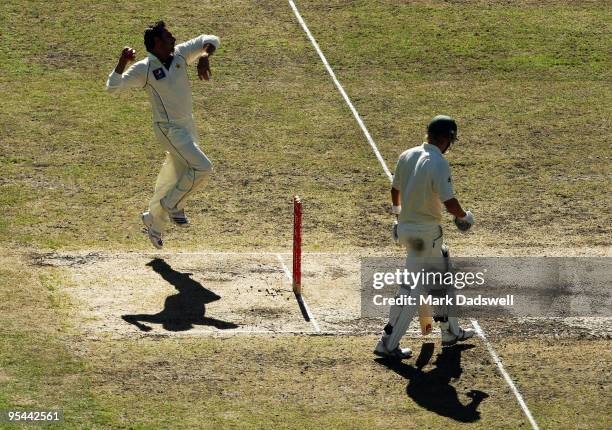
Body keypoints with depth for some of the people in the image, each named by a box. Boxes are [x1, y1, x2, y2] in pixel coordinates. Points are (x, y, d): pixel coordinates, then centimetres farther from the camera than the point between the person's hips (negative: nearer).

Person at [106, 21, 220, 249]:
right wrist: (122, 63, -32)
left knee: (175, 177, 16)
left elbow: (211, 40, 6)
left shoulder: (181, 54, 1)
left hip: (188, 125, 7)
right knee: (202, 168, -19)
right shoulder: (144, 68, -14)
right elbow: (113, 87, -17)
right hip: (169, 129, -7)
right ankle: (173, 204, 2)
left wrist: (204, 56, -14)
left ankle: (154, 220, 33)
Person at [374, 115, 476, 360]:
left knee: (443, 275, 22)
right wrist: (464, 217, -4)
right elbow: (449, 202, -25)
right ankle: (388, 344, -2)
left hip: (405, 227, 9)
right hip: (425, 233, -9)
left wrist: (396, 210, 39)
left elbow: (395, 189, 19)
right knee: (412, 287, -2)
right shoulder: (438, 163, -20)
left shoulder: (407, 156, 4)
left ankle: (451, 332, 33)